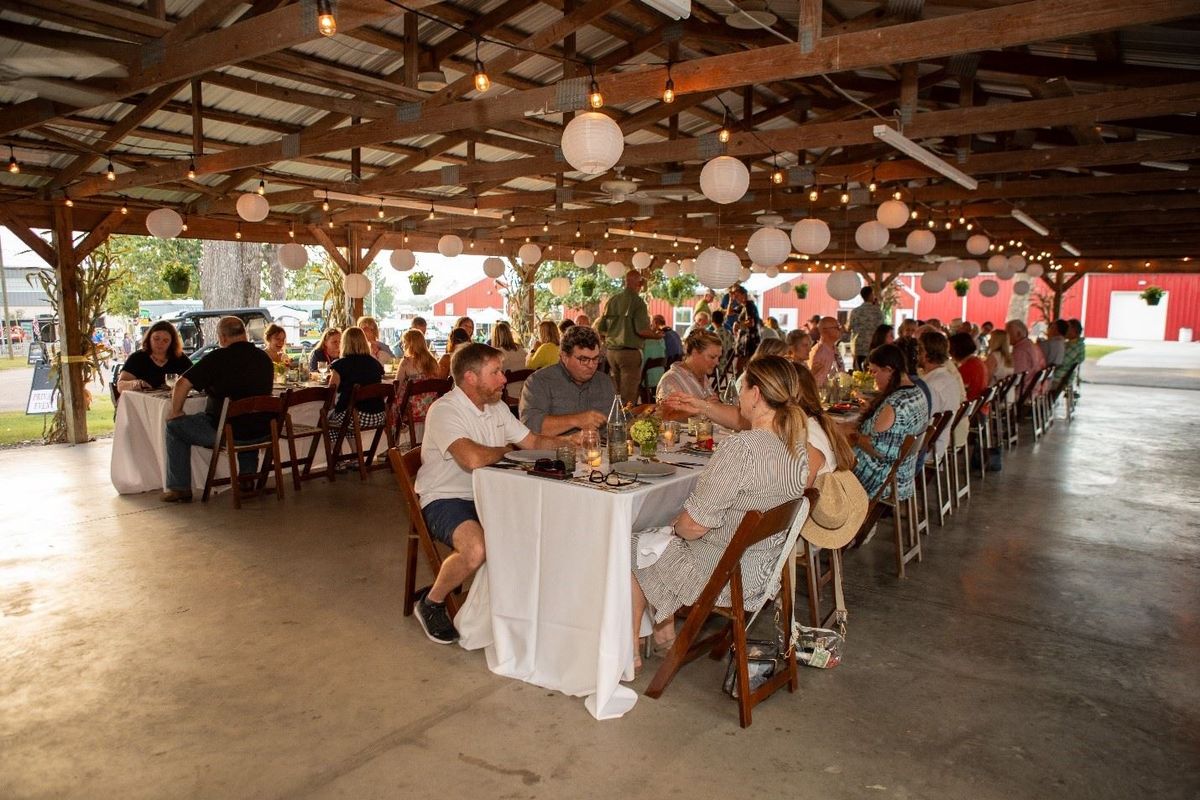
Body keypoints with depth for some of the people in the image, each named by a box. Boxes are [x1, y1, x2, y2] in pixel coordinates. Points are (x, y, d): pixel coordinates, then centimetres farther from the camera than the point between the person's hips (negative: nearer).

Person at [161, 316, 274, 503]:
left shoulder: (218, 358, -12)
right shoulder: (265, 359, 6)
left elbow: (182, 383, -16)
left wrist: (175, 411, 0)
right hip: (262, 432, 6)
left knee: (174, 426, 15)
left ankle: (180, 488, 17)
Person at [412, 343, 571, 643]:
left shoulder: (497, 408, 9)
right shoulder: (445, 410, -20)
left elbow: (532, 441, 14)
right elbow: (474, 459, -35)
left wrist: (568, 441, -4)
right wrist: (504, 450, -14)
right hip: (445, 499, -8)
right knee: (477, 548, -34)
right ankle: (431, 603, -4)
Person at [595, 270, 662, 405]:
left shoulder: (612, 300, 8)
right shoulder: (637, 301, -11)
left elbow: (600, 329, 10)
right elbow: (642, 330, -20)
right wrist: (656, 335, -1)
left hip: (611, 350, 7)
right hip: (630, 352, -7)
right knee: (628, 398, -1)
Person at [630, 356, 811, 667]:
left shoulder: (741, 448, -32)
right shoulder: (797, 447, -6)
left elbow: (694, 525, -27)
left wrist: (676, 526, -4)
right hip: (763, 568, 8)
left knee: (632, 552, 17)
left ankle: (630, 652, 31)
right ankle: (666, 635, 37)